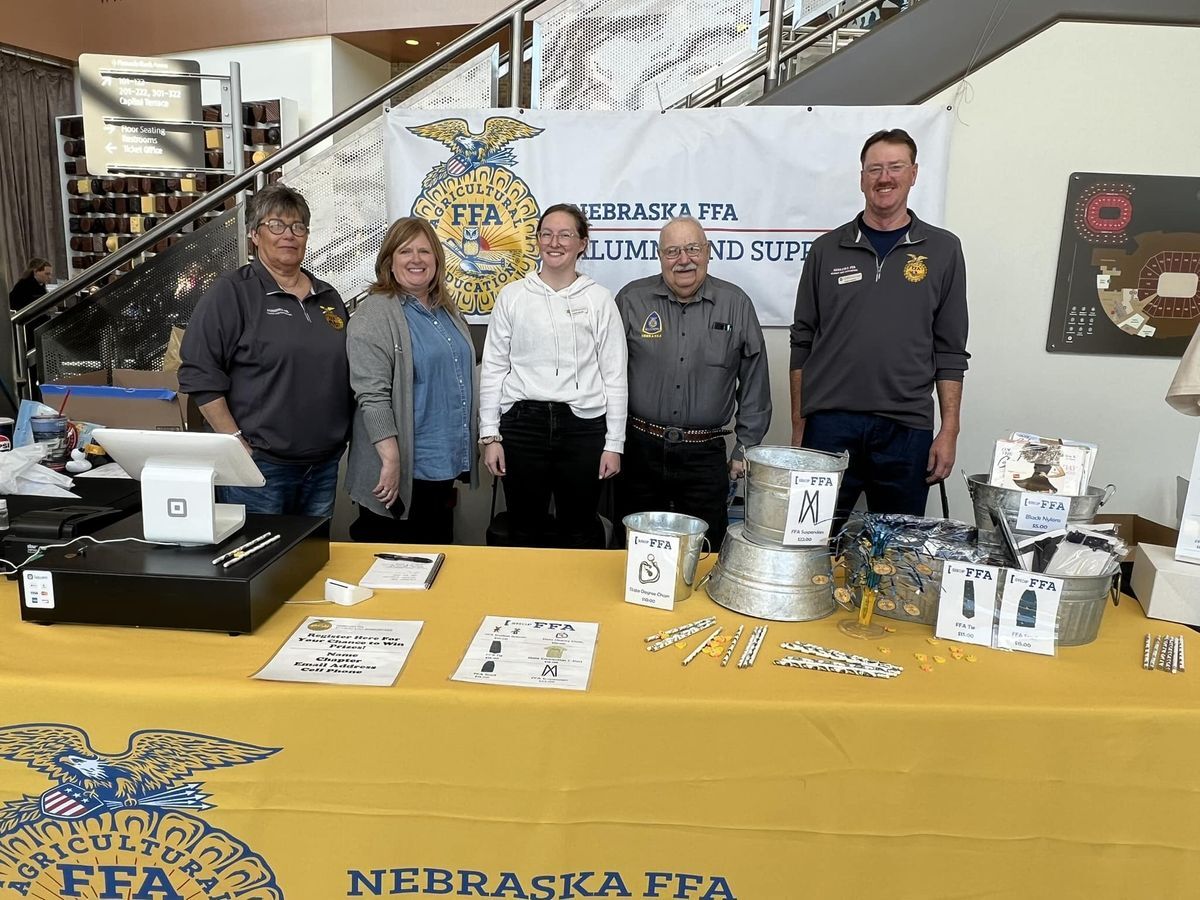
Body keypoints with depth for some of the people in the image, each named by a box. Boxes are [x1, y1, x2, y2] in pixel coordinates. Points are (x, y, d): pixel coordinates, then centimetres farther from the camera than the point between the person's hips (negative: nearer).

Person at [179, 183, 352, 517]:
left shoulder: (329, 297, 14)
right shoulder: (231, 293, -3)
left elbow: (345, 374, 20)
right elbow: (200, 373, -10)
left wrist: (342, 439, 11)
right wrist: (237, 445, -15)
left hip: (325, 464, 6)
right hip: (259, 465, -5)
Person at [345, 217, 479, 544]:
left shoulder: (446, 309, 13)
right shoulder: (375, 314, -11)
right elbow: (372, 394, -19)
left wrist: (464, 453, 19)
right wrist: (391, 459, -24)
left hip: (444, 464, 8)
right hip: (400, 471, -8)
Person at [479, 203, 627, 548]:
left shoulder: (599, 299, 3)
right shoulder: (512, 296, 5)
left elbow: (614, 375, 2)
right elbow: (493, 368, 6)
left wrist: (614, 443, -1)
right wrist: (489, 436, 1)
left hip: (583, 426, -1)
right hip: (522, 424, 1)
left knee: (580, 532, 9)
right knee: (526, 532, 11)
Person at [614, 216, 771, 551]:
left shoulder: (736, 304, 3)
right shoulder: (631, 300, 2)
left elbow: (754, 382, 7)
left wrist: (746, 448, 6)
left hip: (705, 456, 0)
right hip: (640, 449, 0)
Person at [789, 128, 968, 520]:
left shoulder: (943, 250, 7)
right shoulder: (827, 249, 8)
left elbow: (951, 352, 6)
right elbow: (802, 343, 8)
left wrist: (949, 431, -1)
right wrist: (798, 426, 4)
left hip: (906, 428, 0)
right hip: (829, 424, 0)